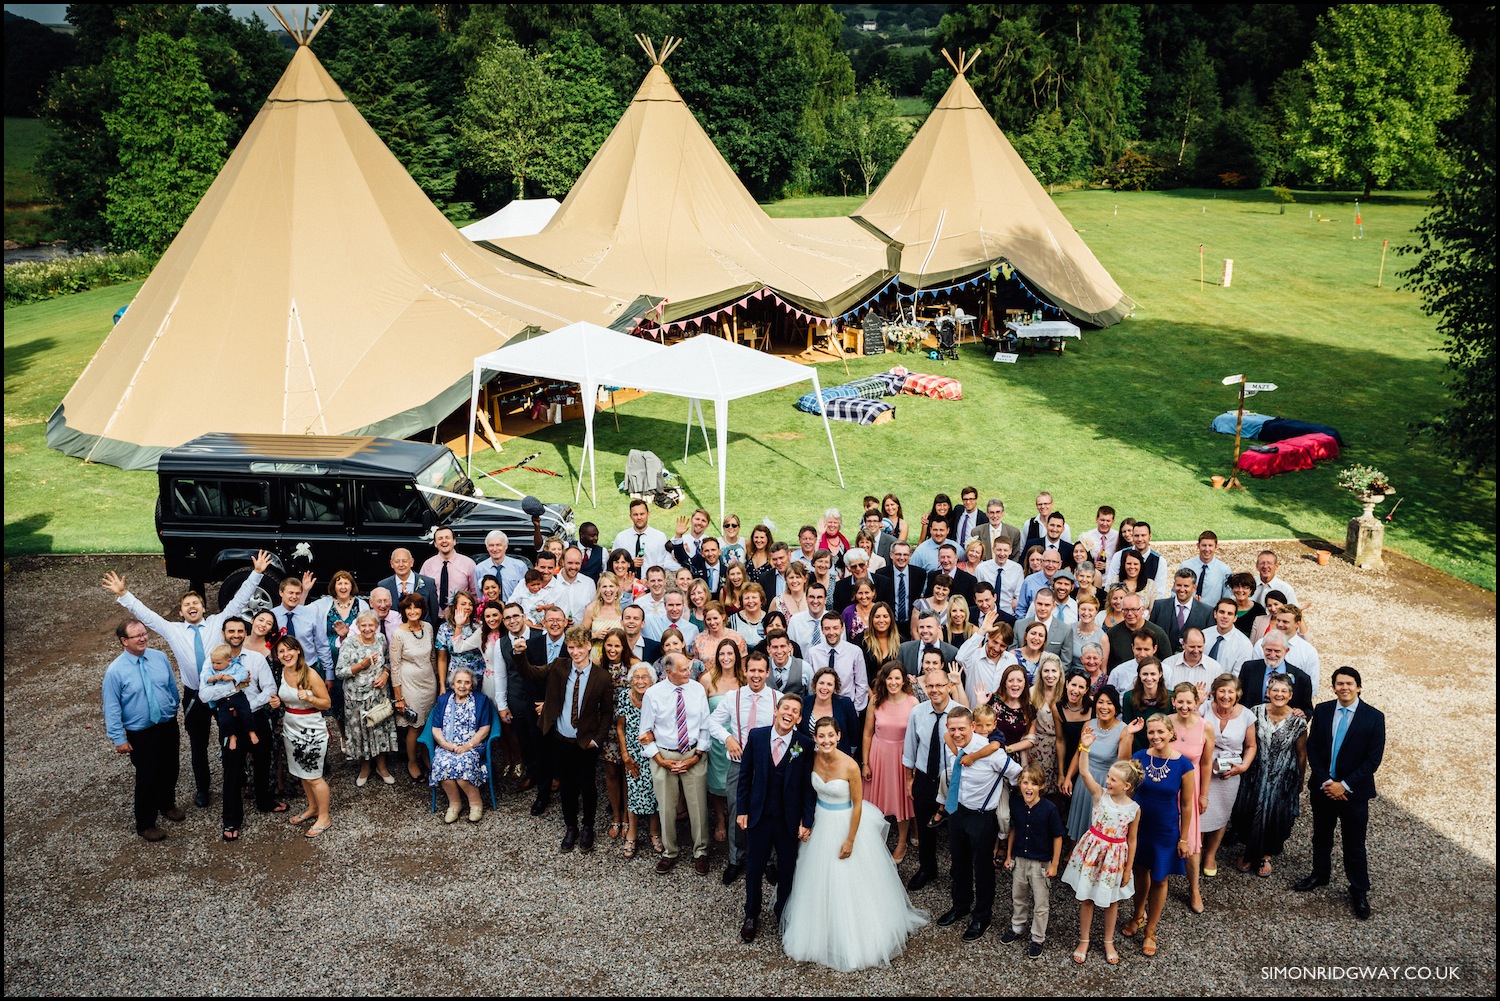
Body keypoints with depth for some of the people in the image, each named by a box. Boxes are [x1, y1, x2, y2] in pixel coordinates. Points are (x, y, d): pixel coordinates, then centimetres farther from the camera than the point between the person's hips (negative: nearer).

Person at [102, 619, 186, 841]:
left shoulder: (160, 657, -4)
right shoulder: (115, 671, -16)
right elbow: (112, 707, -12)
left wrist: (174, 712, 17)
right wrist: (118, 738, -12)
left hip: (168, 725, 5)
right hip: (141, 733, -5)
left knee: (170, 771, 21)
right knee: (147, 777, 4)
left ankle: (167, 805, 47)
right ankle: (145, 825, 23)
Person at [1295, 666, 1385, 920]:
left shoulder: (1374, 717, -10)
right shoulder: (1322, 711, -2)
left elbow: (1373, 759, -11)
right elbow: (1312, 748, 0)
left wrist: (1344, 785, -14)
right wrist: (1325, 782, -10)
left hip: (1354, 791, -3)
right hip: (1322, 787, 3)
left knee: (1354, 844, 4)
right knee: (1321, 835, 18)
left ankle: (1359, 892, 18)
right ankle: (1320, 874, 38)